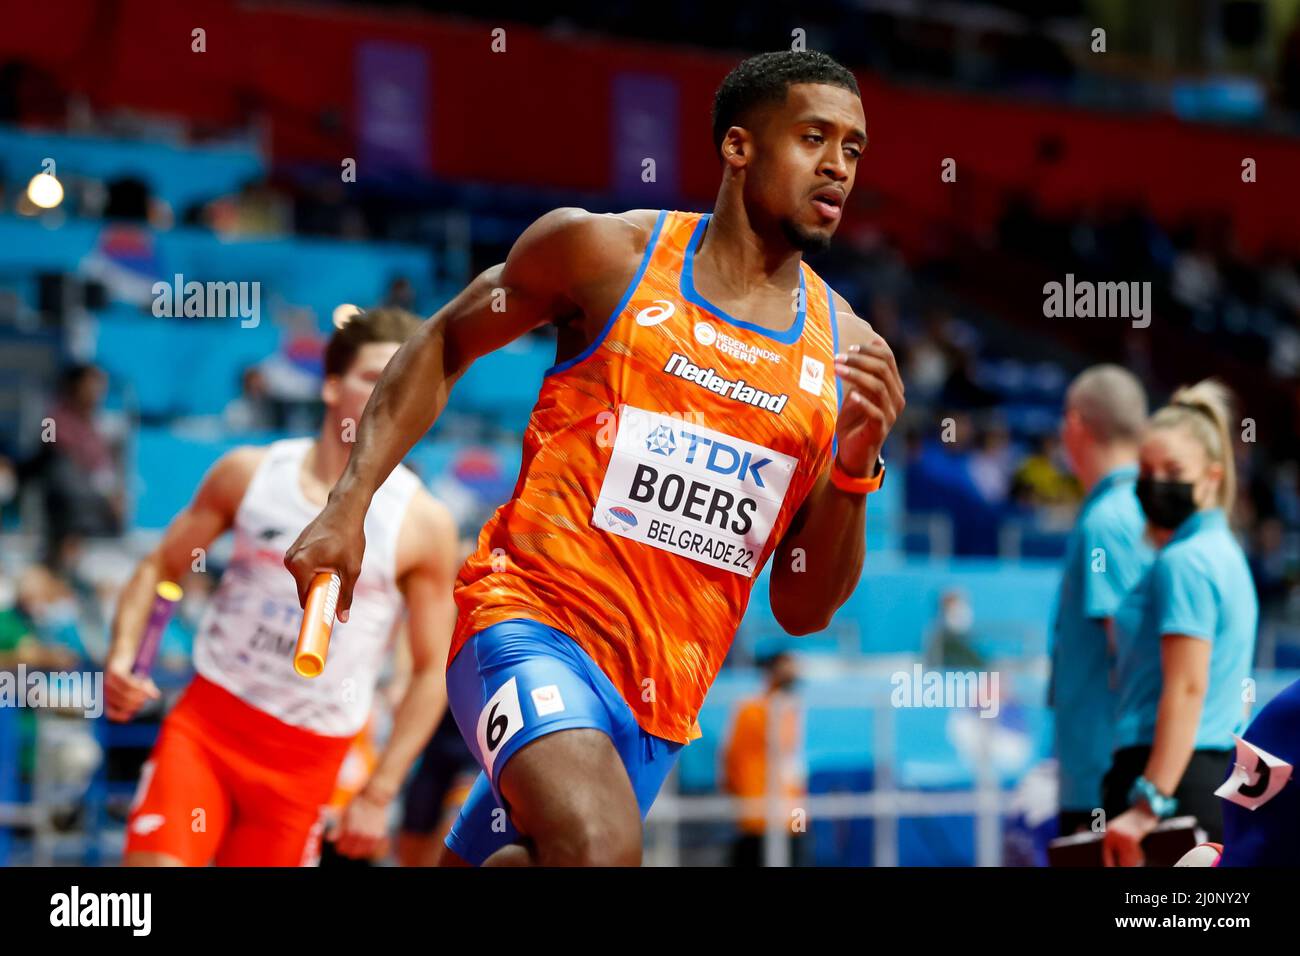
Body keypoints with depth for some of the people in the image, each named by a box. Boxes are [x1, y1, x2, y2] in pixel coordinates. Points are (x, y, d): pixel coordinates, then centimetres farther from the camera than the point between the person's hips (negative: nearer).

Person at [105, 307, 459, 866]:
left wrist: (378, 794, -5)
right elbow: (159, 568, 10)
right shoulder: (250, 474, 1)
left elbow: (432, 671, -1)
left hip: (307, 759, 0)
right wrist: (121, 658, -9)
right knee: (152, 863, -17)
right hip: (206, 721, 0)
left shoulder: (423, 525, -5)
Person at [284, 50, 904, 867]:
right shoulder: (606, 251, -2)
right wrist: (349, 506, 4)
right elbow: (444, 345, 13)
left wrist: (856, 469, -8)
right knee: (599, 848, -34)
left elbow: (803, 609, 9)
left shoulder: (844, 349, 6)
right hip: (534, 620, -5)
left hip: (660, 699, 5)